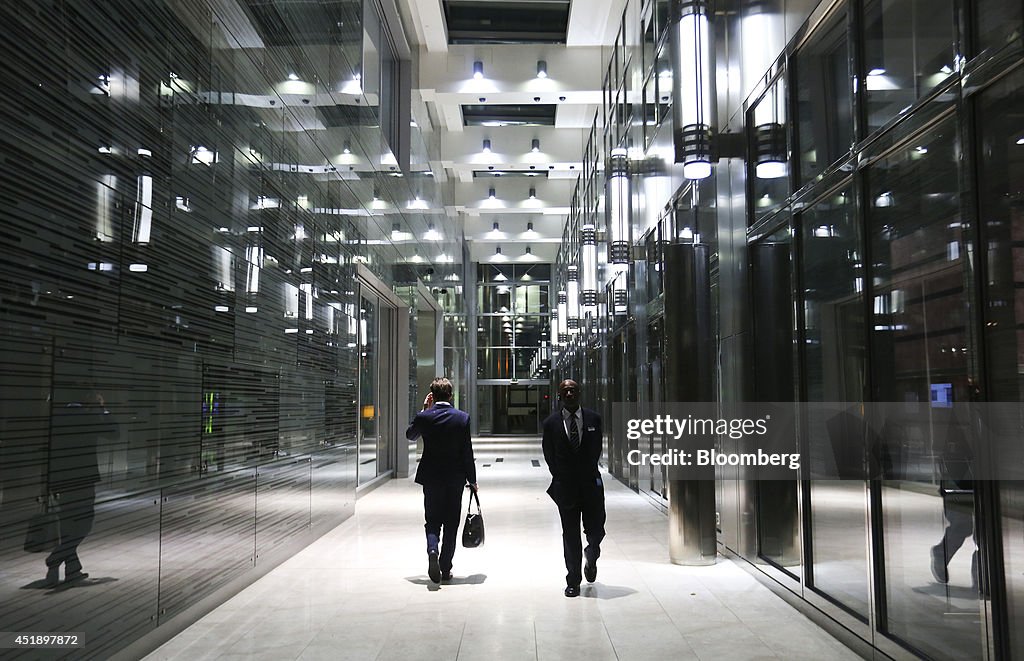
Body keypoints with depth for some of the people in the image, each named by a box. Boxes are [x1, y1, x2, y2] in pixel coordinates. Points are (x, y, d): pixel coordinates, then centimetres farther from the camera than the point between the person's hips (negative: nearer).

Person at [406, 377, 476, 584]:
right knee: (451, 525, 10)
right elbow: (467, 452, -6)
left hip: (431, 478, 0)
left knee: (432, 521, 12)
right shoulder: (463, 418, -8)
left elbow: (410, 435, 14)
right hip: (455, 479, 0)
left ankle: (432, 550, -16)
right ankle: (445, 569, 13)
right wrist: (472, 480, 4)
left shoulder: (424, 417, -7)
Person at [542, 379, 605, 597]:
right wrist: (561, 477, 4)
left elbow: (597, 449, 8)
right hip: (566, 487, -1)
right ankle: (573, 581, 16)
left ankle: (591, 560, 36)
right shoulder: (551, 423, -1)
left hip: (591, 483, 1)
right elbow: (549, 454, 6)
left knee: (596, 530, 3)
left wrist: (589, 472, 6)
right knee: (570, 535, 5)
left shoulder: (593, 419, 1)